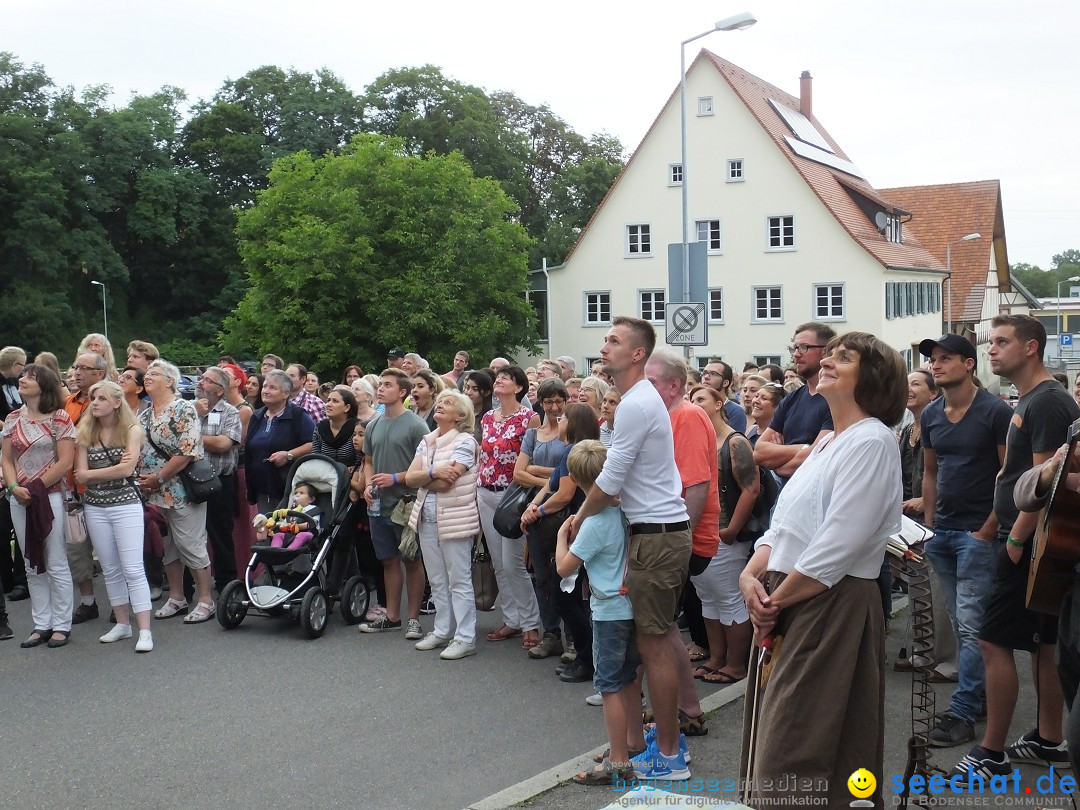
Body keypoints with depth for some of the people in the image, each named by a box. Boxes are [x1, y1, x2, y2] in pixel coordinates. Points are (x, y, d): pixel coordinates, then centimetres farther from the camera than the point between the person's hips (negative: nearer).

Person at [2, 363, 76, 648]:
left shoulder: (59, 418, -5)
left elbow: (65, 462, -10)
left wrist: (36, 488, -12)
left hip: (50, 497, -5)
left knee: (56, 565, 0)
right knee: (33, 566, 10)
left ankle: (61, 625, 8)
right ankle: (41, 625, 17)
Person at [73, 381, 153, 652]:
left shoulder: (132, 430, -3)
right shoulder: (85, 433, 6)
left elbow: (127, 469, -14)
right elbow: (80, 476, -2)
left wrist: (91, 474, -7)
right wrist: (113, 469, -12)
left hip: (126, 505, -4)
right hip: (95, 507, 4)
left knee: (133, 569, -8)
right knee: (110, 569, 10)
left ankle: (145, 631, -8)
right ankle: (122, 624, 21)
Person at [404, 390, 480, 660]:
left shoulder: (465, 442, -9)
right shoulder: (426, 442, 13)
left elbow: (445, 482, -18)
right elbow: (410, 477, 2)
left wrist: (421, 478, -1)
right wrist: (433, 473, -16)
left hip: (455, 519, -7)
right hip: (427, 518, 7)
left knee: (459, 581, -2)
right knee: (437, 581, 13)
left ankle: (465, 638, 3)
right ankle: (442, 632, 23)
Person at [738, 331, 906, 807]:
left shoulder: (871, 441, -13)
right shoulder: (827, 443, 17)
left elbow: (838, 545, -20)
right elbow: (783, 525, 16)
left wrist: (774, 600, -13)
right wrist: (751, 576, -2)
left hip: (832, 607, -9)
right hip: (785, 605, 9)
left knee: (793, 754, -3)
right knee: (772, 742, 16)